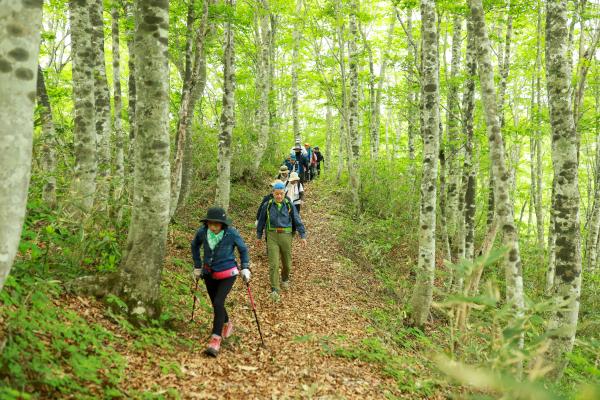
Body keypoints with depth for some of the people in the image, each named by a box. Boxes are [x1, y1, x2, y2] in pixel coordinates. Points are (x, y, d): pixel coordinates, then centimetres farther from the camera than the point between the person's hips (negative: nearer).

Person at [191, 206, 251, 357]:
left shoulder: (231, 233, -20)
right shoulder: (202, 232, -13)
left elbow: (243, 249, -1)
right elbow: (195, 246, 9)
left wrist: (245, 268, -7)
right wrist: (197, 266, 12)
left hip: (227, 274, -4)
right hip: (209, 274, 4)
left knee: (218, 303, -18)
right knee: (216, 304, 17)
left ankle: (215, 340, -11)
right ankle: (227, 324, 47)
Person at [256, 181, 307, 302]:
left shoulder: (289, 205, 1)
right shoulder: (268, 205, 2)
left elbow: (297, 221, 3)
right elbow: (261, 221, 12)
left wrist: (303, 235, -1)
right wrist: (259, 236, 15)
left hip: (286, 236, 1)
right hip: (272, 236, -1)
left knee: (287, 262, 13)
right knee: (273, 264, -8)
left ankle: (285, 279, 43)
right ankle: (274, 289, -4)